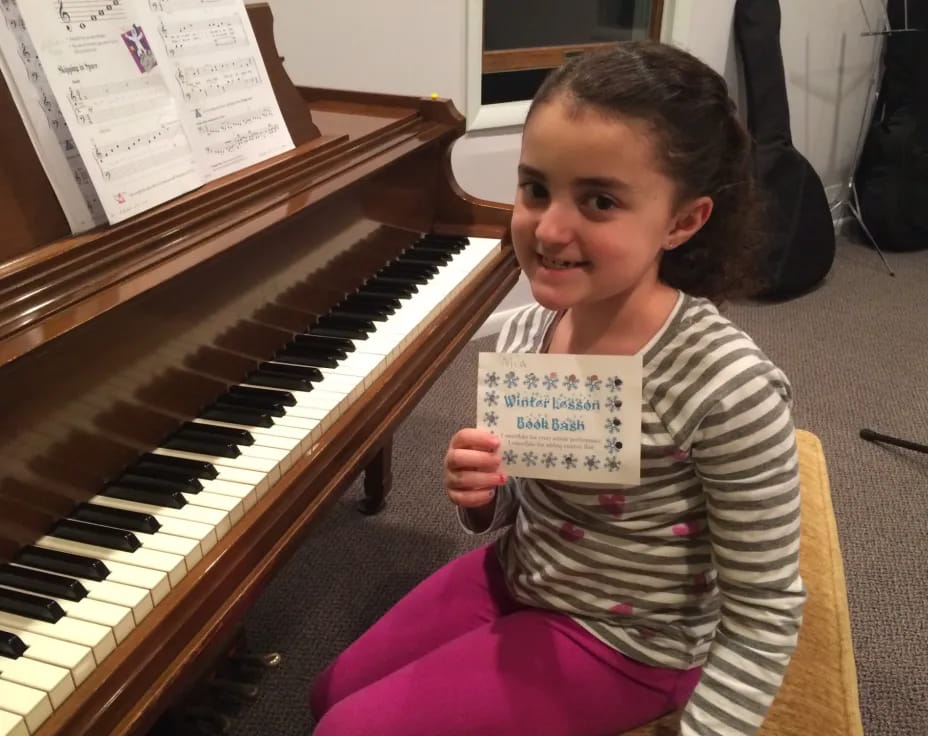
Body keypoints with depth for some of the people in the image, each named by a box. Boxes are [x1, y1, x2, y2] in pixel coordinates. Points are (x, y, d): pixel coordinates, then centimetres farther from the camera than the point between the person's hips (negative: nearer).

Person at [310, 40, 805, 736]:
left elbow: (766, 614, -19)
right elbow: (513, 519, 1)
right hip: (516, 577, 6)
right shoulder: (523, 333, -11)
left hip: (623, 643, -5)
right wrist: (481, 499, -20)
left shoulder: (730, 389, -31)